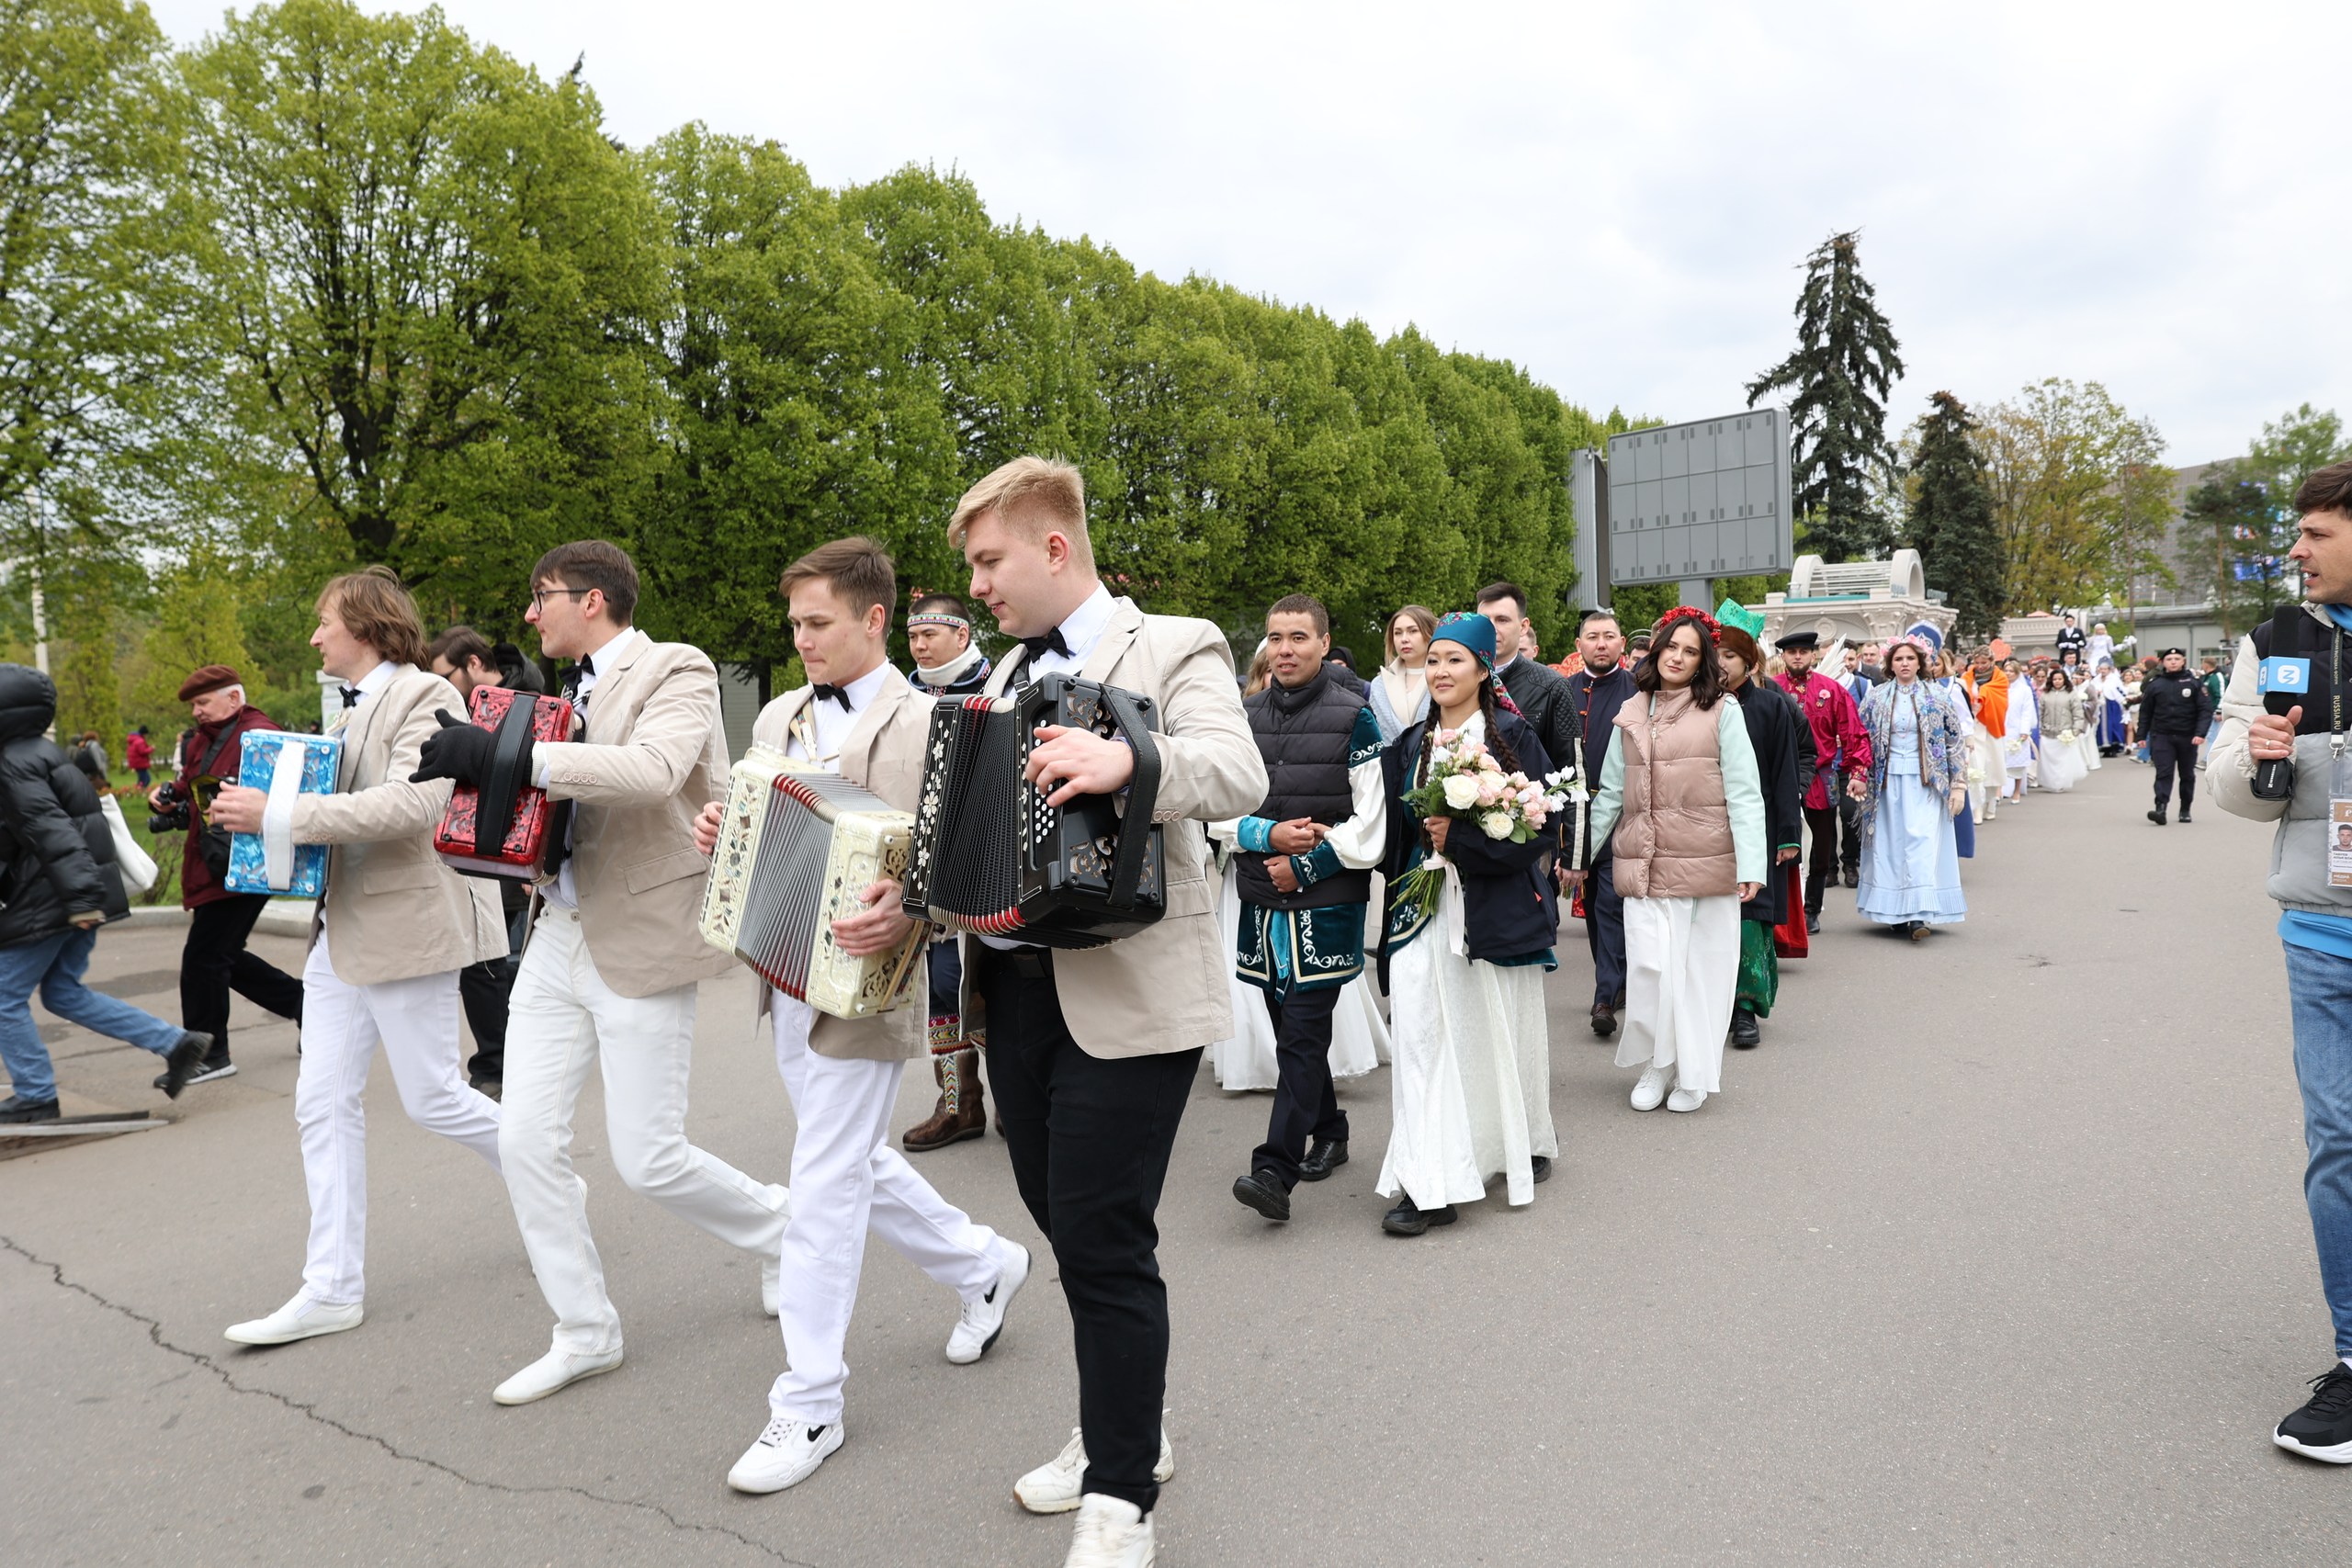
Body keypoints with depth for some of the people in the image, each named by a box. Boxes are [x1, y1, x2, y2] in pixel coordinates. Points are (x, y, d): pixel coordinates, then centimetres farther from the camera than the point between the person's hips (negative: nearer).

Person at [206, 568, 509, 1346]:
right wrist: (260, 809, 7)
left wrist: (280, 813, -26)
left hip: (407, 926, -9)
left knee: (430, 1098, 0)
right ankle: (332, 1289, 12)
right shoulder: (353, 707, 16)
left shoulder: (424, 696, -12)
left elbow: (412, 804, -26)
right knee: (323, 1102, 5)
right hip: (341, 929, 9)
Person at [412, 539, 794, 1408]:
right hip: (560, 936, 8)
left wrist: (510, 755, -32)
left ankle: (779, 1224, 27)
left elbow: (653, 771, -29)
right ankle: (584, 1335, 19)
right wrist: (477, 760, 0)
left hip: (641, 943, -8)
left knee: (647, 1159, -2)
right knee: (526, 1139, 4)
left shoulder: (675, 672, -10)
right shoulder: (575, 691, 14)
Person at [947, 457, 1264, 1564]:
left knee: (1103, 1241, -3)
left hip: (1127, 995, -7)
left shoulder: (1172, 649, -4)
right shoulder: (1005, 677, 18)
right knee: (1064, 1222, 16)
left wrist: (1126, 759, -38)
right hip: (1013, 985, 7)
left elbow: (1239, 775, -21)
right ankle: (1119, 1433, 36)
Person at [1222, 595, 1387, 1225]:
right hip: (1262, 901, 5)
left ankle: (1276, 1168, -9)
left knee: (1303, 1033, -8)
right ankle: (1329, 1132, 34)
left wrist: (1304, 865, -9)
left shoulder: (1354, 717, -3)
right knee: (1291, 1027, 14)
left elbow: (1369, 823, -6)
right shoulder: (1244, 717, 9)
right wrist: (1267, 836, -9)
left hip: (1326, 903, -5)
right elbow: (1219, 810, 9)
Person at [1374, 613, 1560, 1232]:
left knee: (1499, 1030, 9)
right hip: (1423, 909, 3)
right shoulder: (1411, 744, 11)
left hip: (1495, 910, -3)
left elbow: (1536, 823, -9)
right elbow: (1392, 827, 14)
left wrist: (1459, 837, -16)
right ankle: (1428, 1185, -6)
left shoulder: (1513, 737, -2)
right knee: (1421, 1035, -8)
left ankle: (1526, 1146, 34)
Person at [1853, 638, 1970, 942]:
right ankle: (1897, 912, 11)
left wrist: (1958, 785, -2)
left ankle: (1919, 915, -15)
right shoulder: (1877, 699, 6)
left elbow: (1956, 741, 2)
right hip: (1887, 782, 2)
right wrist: (1859, 777, -2)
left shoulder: (1936, 697, 2)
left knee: (1922, 841, -11)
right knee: (1891, 844, 3)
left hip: (1925, 781, -2)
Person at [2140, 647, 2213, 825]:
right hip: (2162, 736, 0)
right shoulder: (2154, 685, 3)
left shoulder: (2194, 683, 0)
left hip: (2187, 737, 0)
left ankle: (2185, 810, 22)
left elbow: (2206, 709, -4)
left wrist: (2200, 733, -15)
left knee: (2187, 775, 11)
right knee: (2163, 773, -11)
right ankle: (2160, 809, -20)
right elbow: (2145, 711, 8)